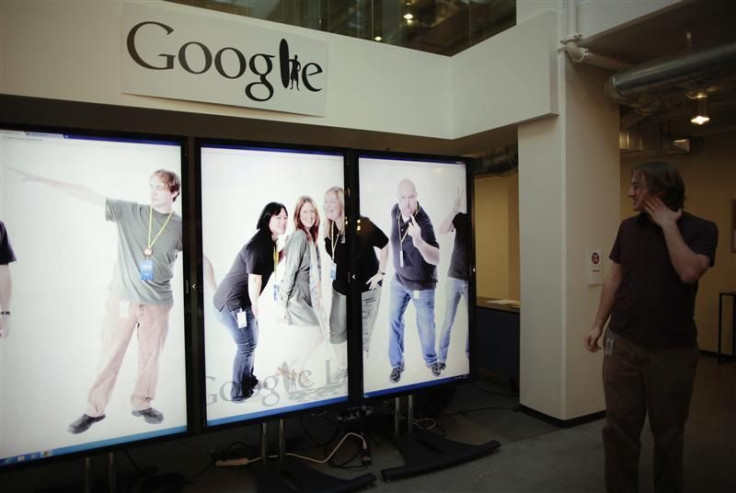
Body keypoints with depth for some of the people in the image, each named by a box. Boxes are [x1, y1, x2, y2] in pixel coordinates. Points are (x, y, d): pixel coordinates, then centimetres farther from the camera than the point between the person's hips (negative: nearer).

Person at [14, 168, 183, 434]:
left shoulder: (181, 226, -3)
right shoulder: (130, 212, -3)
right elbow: (88, 194, -5)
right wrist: (41, 179, -8)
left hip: (158, 302, 0)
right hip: (122, 297, 0)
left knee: (150, 355, 11)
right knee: (110, 355, 8)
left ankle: (142, 404, 31)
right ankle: (95, 409, 23)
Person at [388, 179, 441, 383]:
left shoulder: (423, 223, -30)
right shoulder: (395, 211, -11)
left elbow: (436, 259, -42)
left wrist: (419, 242, -62)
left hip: (422, 285, -5)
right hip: (399, 280, 5)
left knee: (426, 326, 10)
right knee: (394, 321, 9)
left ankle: (431, 360, 38)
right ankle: (397, 363, 27)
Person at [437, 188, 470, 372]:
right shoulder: (461, 218, -5)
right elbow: (442, 230, -23)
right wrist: (455, 209, -31)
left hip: (472, 280, 2)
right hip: (454, 278, -2)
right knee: (448, 322, 2)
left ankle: (468, 351, 36)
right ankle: (441, 359, 14)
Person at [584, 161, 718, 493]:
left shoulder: (700, 230, -4)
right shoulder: (628, 227, 5)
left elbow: (689, 272, -22)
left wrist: (668, 224, -15)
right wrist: (598, 325, 7)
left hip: (673, 348, -2)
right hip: (622, 342, 3)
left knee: (668, 430, 12)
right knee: (619, 426, 6)